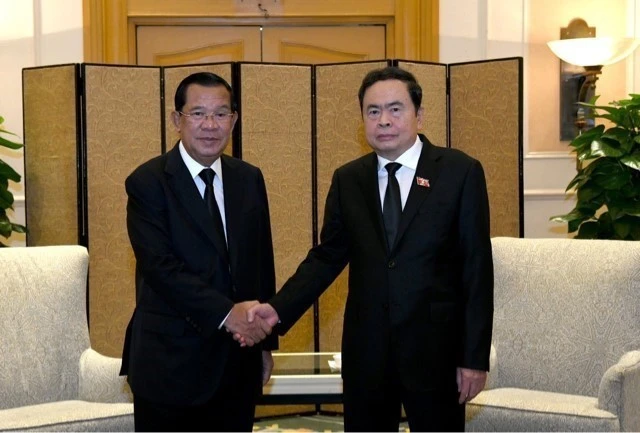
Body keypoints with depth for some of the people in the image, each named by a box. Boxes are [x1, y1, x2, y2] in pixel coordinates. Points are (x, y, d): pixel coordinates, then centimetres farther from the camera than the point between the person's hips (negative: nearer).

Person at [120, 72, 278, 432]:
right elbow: (160, 266, -18)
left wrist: (266, 341, 13)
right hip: (170, 361, -5)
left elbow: (262, 262, 13)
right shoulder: (148, 182, -8)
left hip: (238, 359, 5)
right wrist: (225, 313, -25)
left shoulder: (249, 179, 9)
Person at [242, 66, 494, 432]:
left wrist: (475, 356, -8)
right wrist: (278, 309, -9)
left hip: (436, 348, -3)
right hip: (366, 349, 3)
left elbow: (477, 268, -5)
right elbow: (327, 257, 7)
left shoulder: (460, 172, -4)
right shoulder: (348, 180, 7)